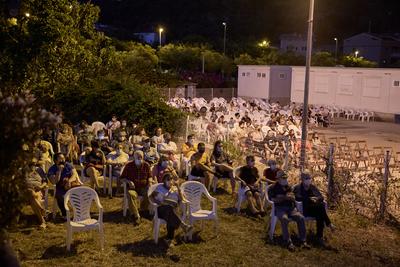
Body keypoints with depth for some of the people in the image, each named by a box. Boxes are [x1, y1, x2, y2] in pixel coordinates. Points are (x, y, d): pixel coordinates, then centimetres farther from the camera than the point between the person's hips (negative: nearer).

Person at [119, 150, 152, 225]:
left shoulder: (146, 165, 8)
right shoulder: (129, 165, 2)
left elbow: (149, 176, 20)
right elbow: (122, 178, 6)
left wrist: (149, 181, -3)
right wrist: (129, 181, -13)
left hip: (144, 187, 2)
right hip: (133, 188, -1)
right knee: (130, 194, -37)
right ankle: (136, 216, -34)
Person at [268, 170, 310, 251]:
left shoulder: (288, 187, 20)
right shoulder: (273, 188, 6)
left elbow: (293, 198, 17)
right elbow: (273, 200, -5)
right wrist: (285, 197, -10)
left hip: (290, 208, 4)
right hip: (280, 208, -4)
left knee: (301, 218, -23)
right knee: (284, 219, -36)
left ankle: (303, 241, -18)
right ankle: (288, 242, -34)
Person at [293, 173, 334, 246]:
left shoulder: (313, 187, 19)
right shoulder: (297, 188, 6)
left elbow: (321, 197, 10)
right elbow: (298, 197, -13)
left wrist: (317, 198, -14)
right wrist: (309, 199, -18)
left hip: (315, 209, 4)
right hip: (304, 210, -4)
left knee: (319, 215, -32)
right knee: (320, 206, -31)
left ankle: (320, 237, -31)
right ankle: (328, 223, -23)